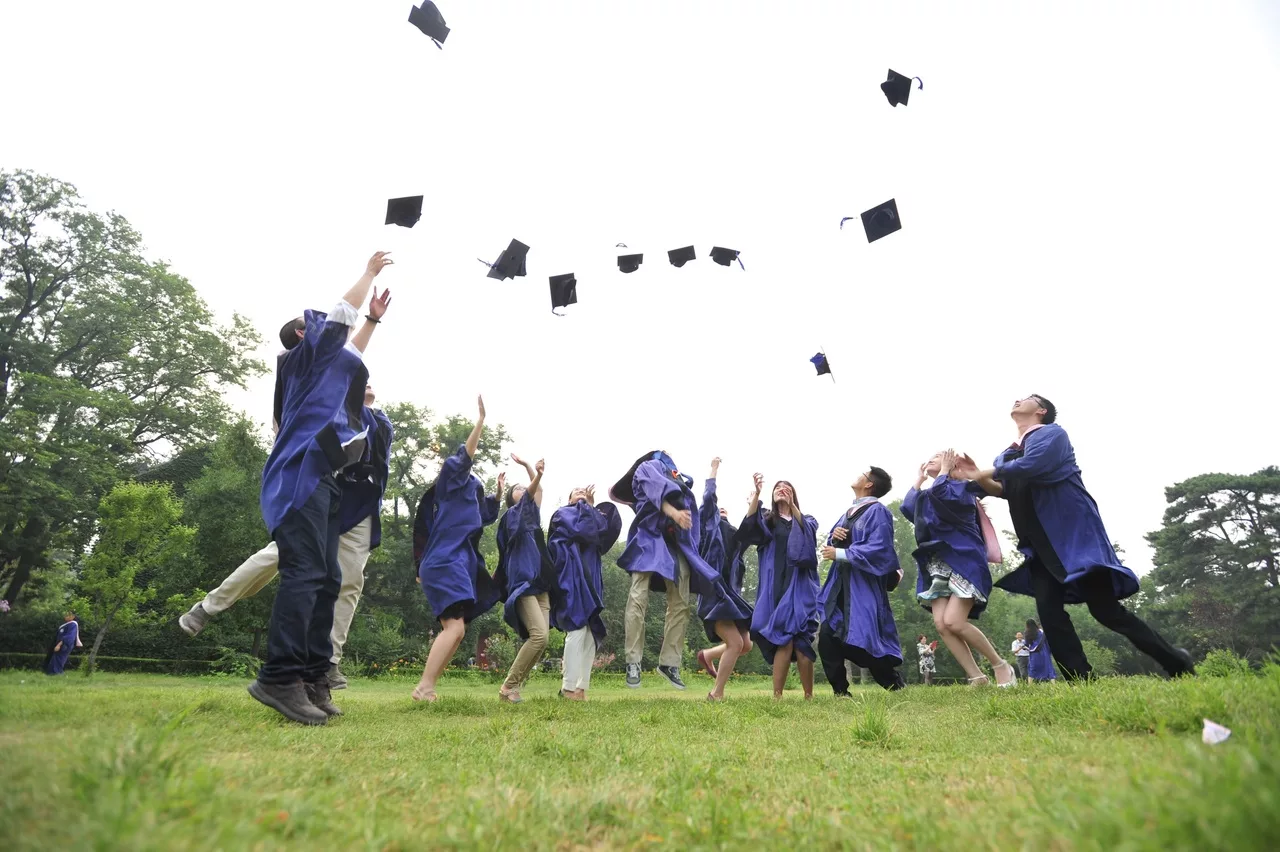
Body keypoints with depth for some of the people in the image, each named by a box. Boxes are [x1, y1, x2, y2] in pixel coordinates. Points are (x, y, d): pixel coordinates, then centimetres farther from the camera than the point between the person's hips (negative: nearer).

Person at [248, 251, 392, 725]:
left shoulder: (327, 364, 28)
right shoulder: (308, 354, 8)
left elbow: (354, 353, 46)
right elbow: (343, 310, 12)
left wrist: (375, 317, 49)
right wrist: (370, 272, 26)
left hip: (318, 480, 9)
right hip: (302, 474, -9)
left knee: (326, 579, 2)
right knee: (305, 571, -19)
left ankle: (312, 679, 1)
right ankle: (280, 677, -23)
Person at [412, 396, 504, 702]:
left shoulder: (470, 487, 23)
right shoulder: (450, 478, 1)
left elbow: (486, 516, 35)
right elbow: (463, 456, -17)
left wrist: (499, 492, 28)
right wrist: (481, 418, -17)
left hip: (459, 562, 9)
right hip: (445, 562, -9)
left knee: (452, 630, 7)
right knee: (455, 627, -20)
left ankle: (426, 687, 10)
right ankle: (424, 686, -21)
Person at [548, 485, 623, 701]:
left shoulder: (590, 516, 28)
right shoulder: (563, 514, 10)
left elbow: (607, 528, 7)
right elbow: (583, 529, -9)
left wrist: (591, 505, 4)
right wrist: (584, 504, 4)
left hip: (589, 580, 7)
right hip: (571, 577, -7)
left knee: (591, 633, 1)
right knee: (577, 629, -17)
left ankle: (581, 687, 3)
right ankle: (569, 687, -16)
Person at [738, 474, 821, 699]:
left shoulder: (806, 521, 22)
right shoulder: (767, 520, 16)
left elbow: (807, 531, -3)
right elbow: (749, 525, -7)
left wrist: (792, 505, -9)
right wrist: (756, 493, -19)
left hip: (800, 587, 1)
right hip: (776, 587, -1)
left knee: (801, 641, -7)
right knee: (784, 640, -12)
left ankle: (809, 696, 2)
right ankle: (777, 695, -9)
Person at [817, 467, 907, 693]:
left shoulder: (877, 511, -10)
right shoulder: (849, 512, 16)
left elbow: (878, 549, -20)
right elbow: (833, 543, 20)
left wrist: (840, 554, -20)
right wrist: (834, 536, -3)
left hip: (864, 588, -8)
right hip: (841, 586, 8)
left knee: (865, 642, -5)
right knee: (827, 638, 0)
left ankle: (897, 687, 15)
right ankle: (841, 692, 9)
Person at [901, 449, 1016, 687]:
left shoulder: (960, 486, 1)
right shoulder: (928, 495, 24)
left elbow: (940, 494, -21)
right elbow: (906, 508, 8)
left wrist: (944, 470, -4)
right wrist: (919, 478, 18)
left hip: (963, 561, -7)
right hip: (937, 567, 7)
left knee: (954, 622, -18)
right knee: (941, 624, -9)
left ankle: (1002, 666, 0)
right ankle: (976, 677, -4)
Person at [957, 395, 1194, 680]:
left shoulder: (1052, 433, -4)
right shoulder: (1008, 454, 20)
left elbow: (1029, 466, -22)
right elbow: (1006, 489, 11)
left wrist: (986, 472, -12)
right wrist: (979, 478, -5)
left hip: (1073, 531, -7)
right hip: (1040, 544, 7)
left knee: (1105, 609, -6)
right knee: (1049, 611, -6)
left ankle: (1176, 663, 11)